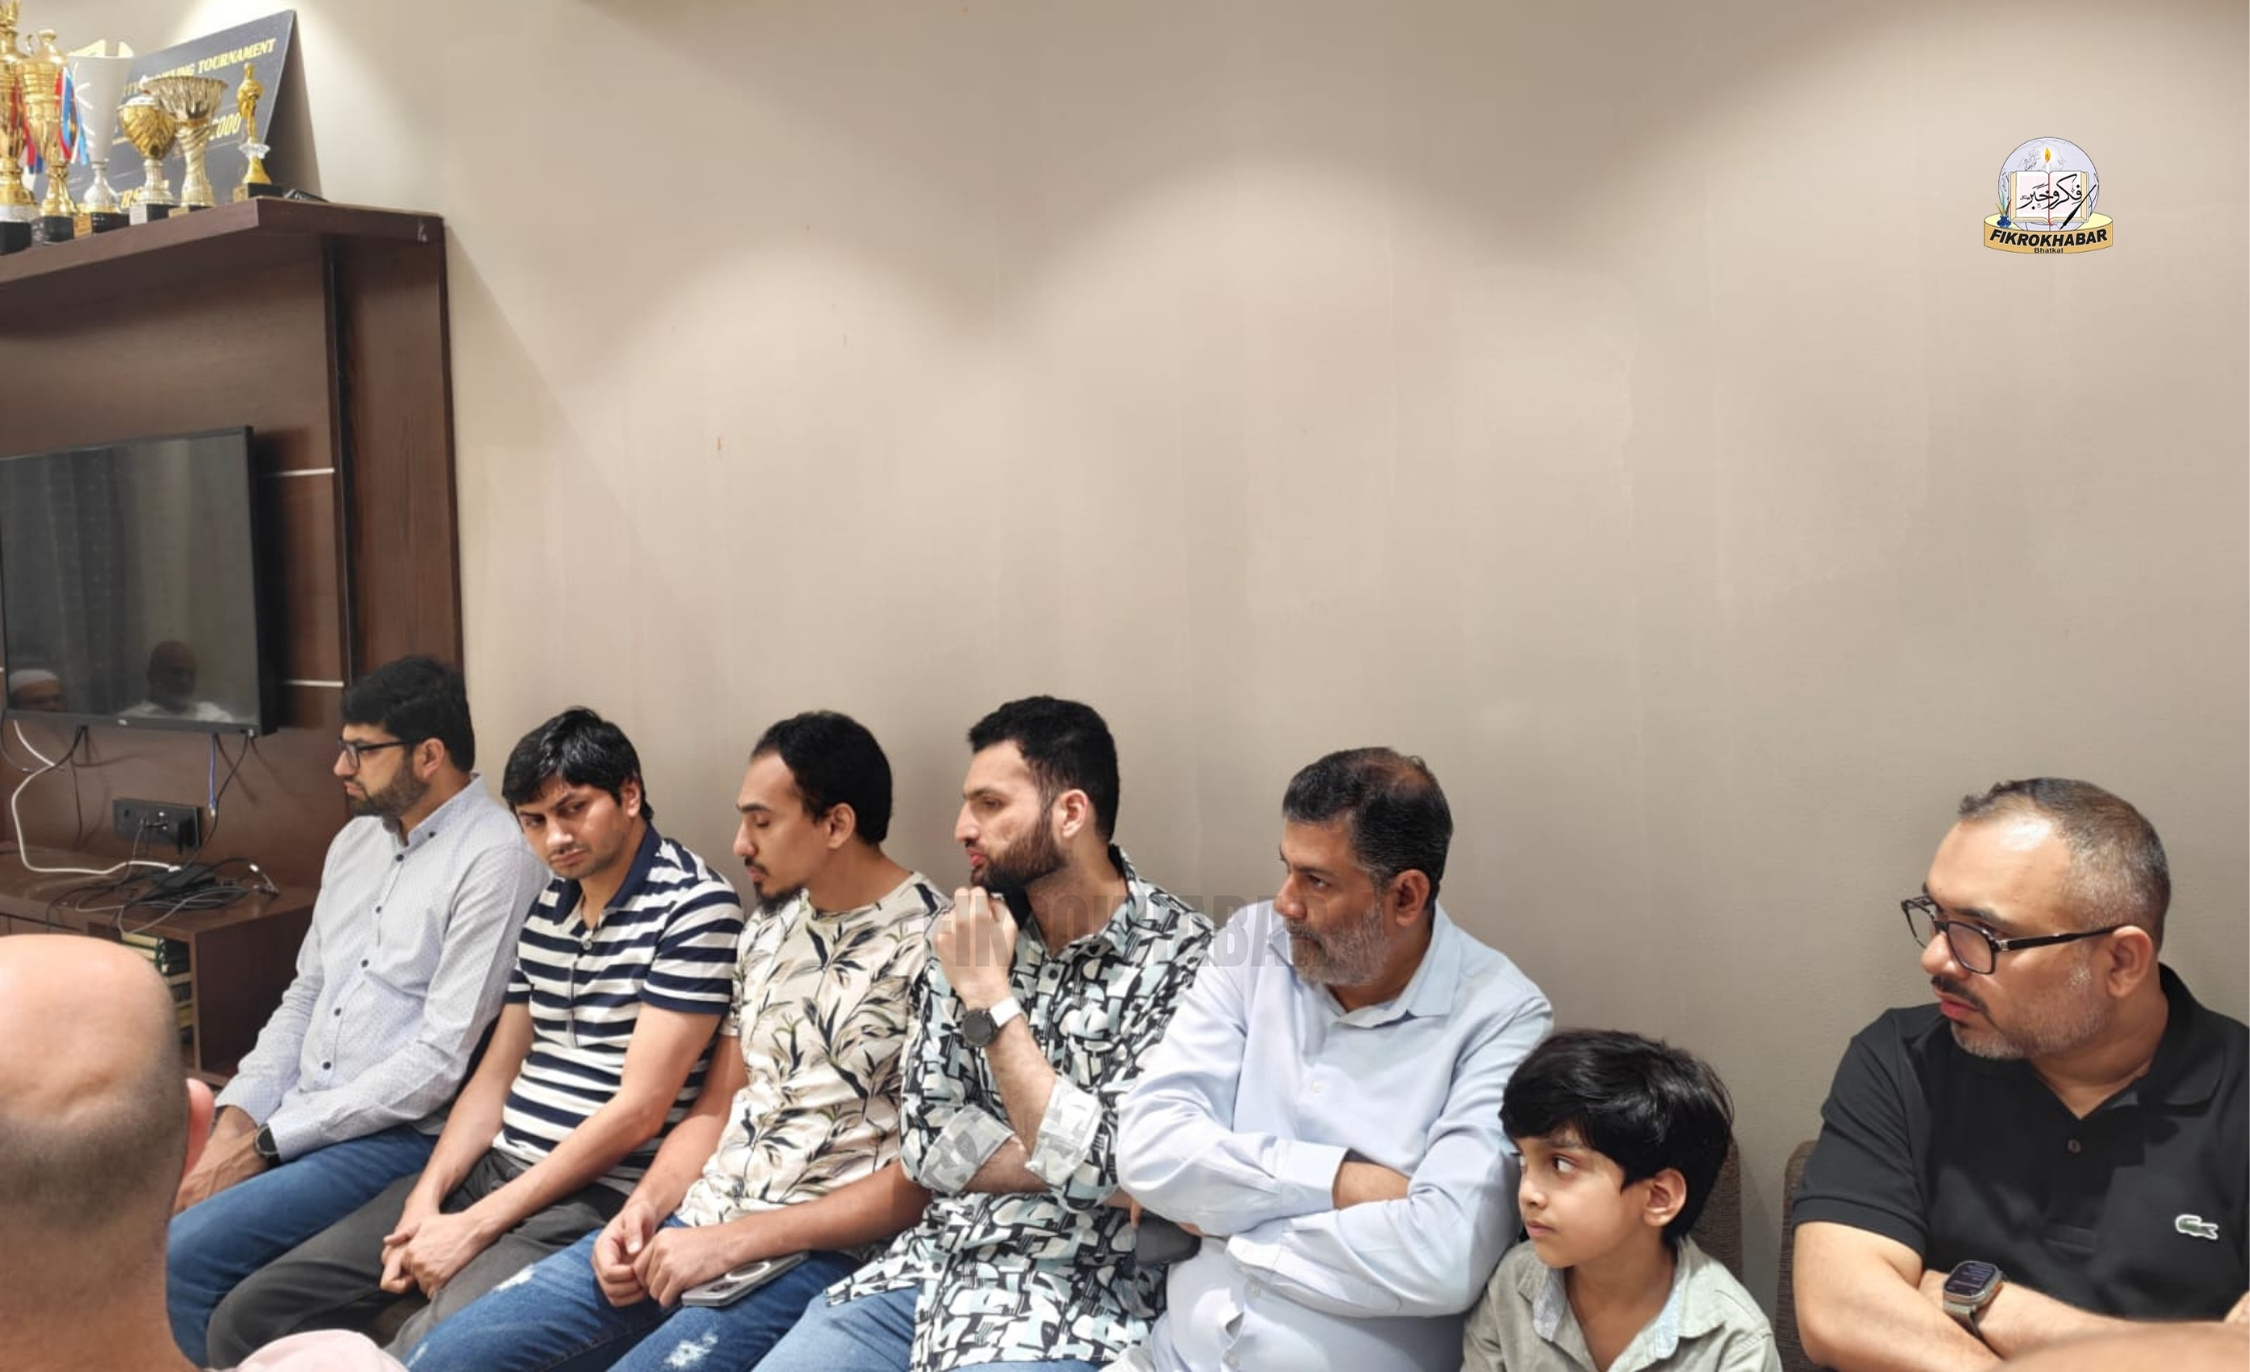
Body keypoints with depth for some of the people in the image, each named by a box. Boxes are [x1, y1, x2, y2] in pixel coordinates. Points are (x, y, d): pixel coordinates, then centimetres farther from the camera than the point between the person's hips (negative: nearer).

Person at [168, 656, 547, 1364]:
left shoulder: (496, 858, -16)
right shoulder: (357, 839, 13)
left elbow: (442, 1059, -19)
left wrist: (268, 1142, -15)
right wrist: (236, 1115, 0)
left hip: (401, 1135, -8)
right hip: (294, 1116, 8)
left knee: (182, 1257, -20)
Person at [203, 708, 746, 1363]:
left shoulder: (695, 906, -12)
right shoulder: (546, 906, 14)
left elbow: (639, 1110, -16)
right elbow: (496, 1075, 15)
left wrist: (476, 1225, -14)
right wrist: (426, 1199, -2)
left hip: (595, 1195, -8)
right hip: (490, 1166, 8)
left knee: (426, 1352, -31)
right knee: (248, 1318, 1)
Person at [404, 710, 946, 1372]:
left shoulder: (934, 947, -12)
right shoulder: (771, 928, 13)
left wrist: (733, 1242, -16)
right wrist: (642, 1209, -2)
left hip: (814, 1255, -7)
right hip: (692, 1224, 8)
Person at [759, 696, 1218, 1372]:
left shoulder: (1181, 956, -14)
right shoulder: (972, 934, 4)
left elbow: (1109, 1172, -19)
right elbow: (925, 1139, 3)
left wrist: (990, 998, -18)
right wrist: (1072, 1167, -11)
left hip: (1078, 1287, -5)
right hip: (936, 1259, 6)